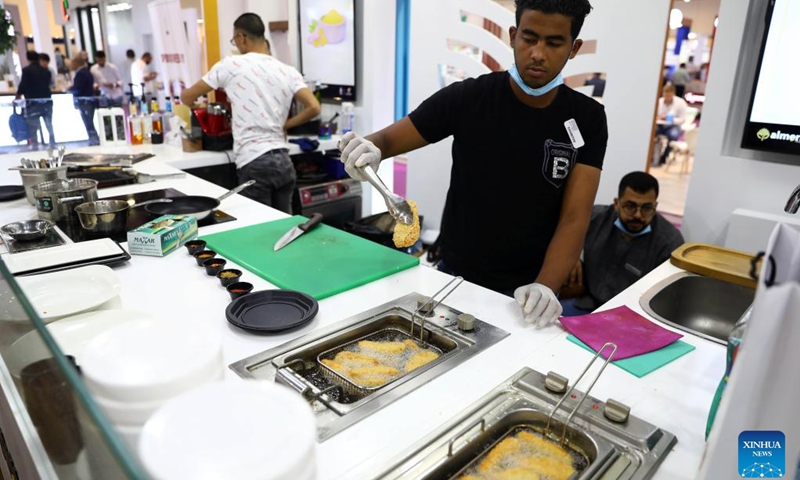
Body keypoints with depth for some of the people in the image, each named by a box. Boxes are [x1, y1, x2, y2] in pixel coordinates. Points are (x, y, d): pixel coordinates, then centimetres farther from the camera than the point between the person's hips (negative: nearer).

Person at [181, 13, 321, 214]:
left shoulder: (231, 65, 0)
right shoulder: (288, 72, 8)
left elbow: (187, 97, 9)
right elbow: (314, 108, -3)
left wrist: (196, 105, 33)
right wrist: (284, 125, 12)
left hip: (254, 163, -4)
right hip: (283, 161, 4)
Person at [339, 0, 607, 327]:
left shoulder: (587, 119, -7)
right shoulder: (467, 97, -11)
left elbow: (575, 218, -13)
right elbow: (388, 139, -7)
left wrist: (545, 287, -29)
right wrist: (368, 149, -32)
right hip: (455, 276, 0)